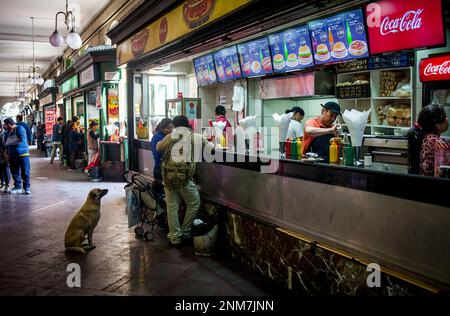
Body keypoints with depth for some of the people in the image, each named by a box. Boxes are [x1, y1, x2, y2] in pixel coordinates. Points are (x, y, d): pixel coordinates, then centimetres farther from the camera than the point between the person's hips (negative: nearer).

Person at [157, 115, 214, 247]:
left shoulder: (170, 136, 12)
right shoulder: (195, 137, 7)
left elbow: (158, 147, 25)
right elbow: (211, 147, 9)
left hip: (168, 176, 3)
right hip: (184, 176, -3)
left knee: (172, 207, 10)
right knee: (194, 203, 15)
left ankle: (174, 237, 16)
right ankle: (185, 233, 20)